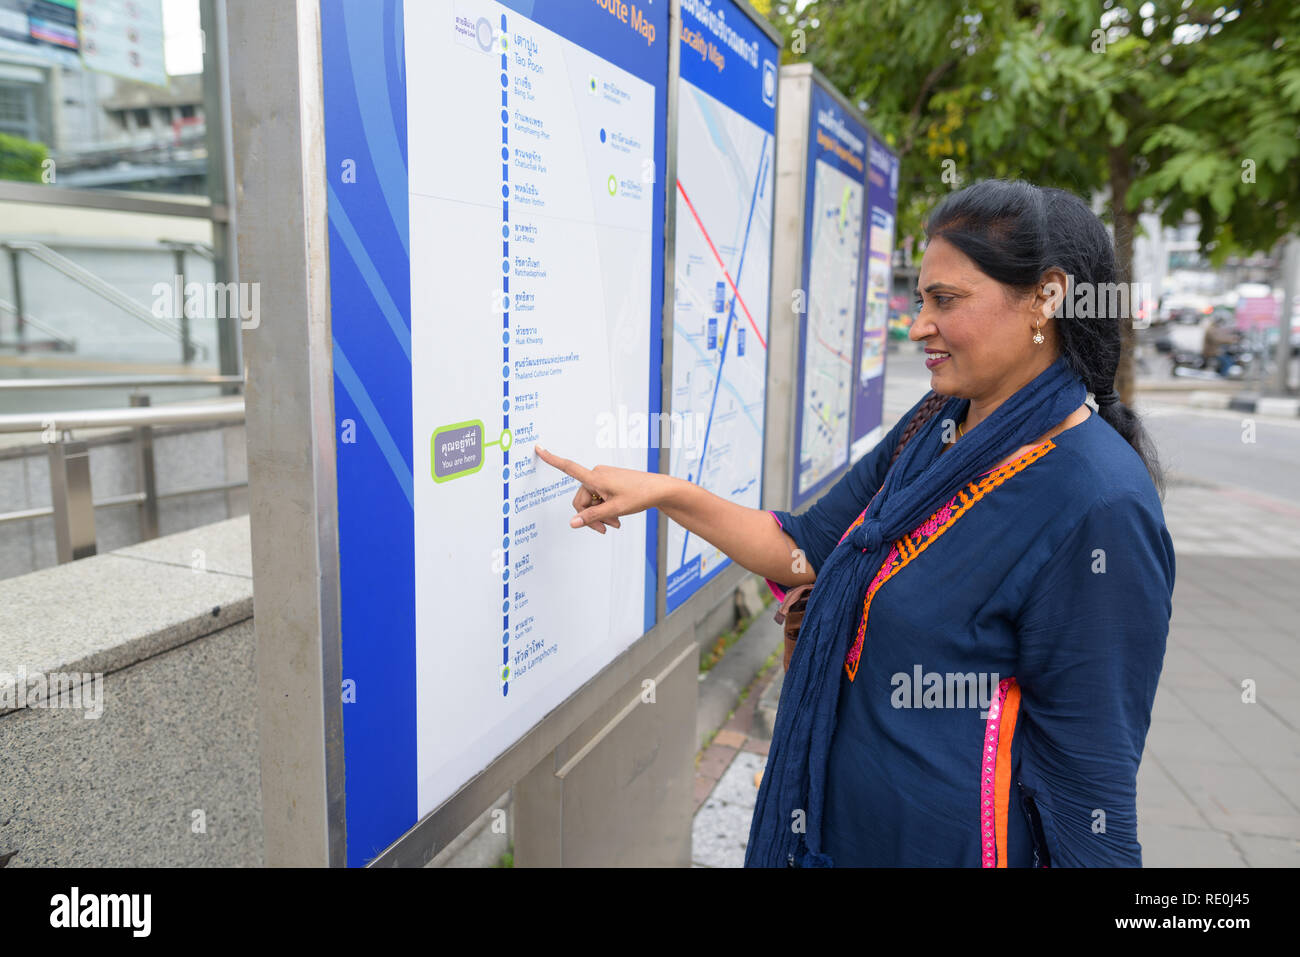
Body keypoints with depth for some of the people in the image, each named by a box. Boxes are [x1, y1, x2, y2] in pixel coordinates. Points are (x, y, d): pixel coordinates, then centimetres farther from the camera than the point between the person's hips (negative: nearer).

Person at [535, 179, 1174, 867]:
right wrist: (663, 492, -4)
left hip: (945, 842, -7)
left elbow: (1092, 764, -20)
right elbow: (806, 550, 3)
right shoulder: (934, 428, 0)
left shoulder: (1097, 507, -24)